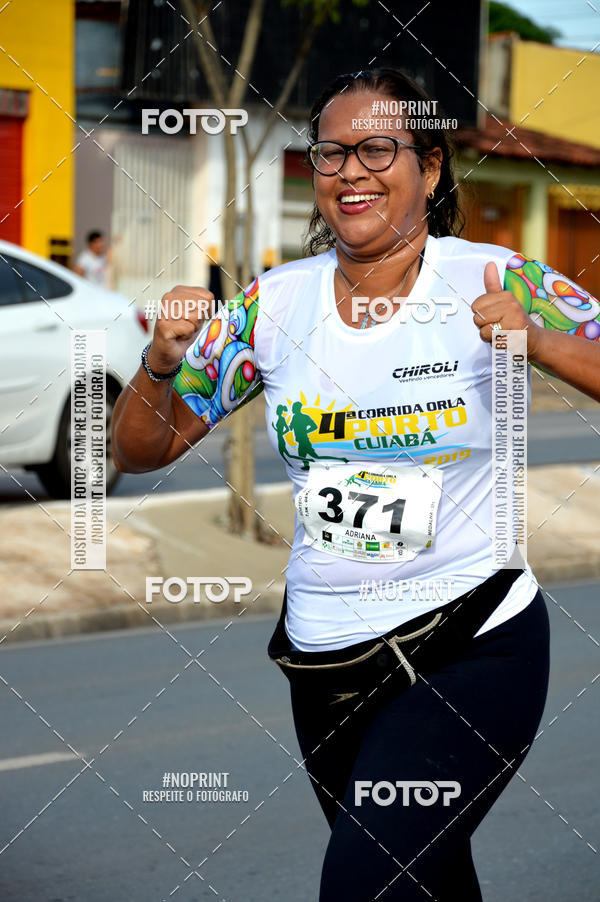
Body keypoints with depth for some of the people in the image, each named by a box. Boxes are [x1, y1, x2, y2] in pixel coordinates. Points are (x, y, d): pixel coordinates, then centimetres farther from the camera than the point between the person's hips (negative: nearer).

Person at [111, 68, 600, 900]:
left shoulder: (496, 282, -8)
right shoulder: (276, 303, 1)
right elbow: (141, 451, 6)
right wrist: (163, 362, -14)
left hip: (473, 648, -4)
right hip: (325, 658, 5)